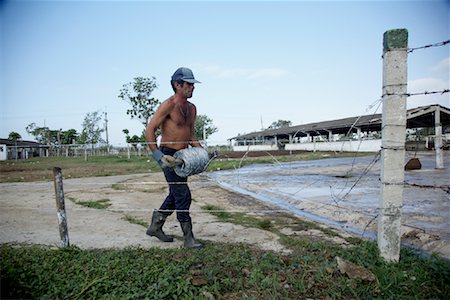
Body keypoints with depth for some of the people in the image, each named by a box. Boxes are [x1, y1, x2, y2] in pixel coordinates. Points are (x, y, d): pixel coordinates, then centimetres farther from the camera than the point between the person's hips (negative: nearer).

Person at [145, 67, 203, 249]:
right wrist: (158, 155, -23)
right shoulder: (168, 105, -14)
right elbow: (150, 130, -16)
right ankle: (188, 238, 6)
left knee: (175, 195, 16)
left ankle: (155, 227, 32)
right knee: (183, 196, -7)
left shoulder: (192, 108, 11)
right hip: (168, 155, -9)